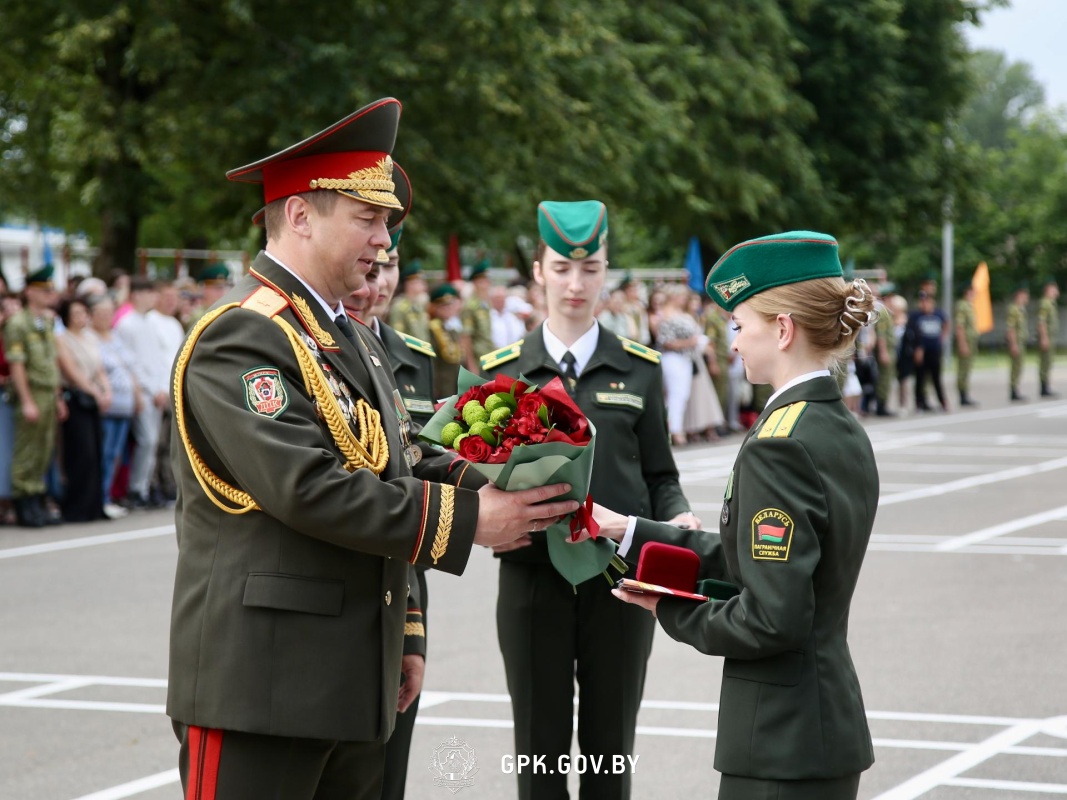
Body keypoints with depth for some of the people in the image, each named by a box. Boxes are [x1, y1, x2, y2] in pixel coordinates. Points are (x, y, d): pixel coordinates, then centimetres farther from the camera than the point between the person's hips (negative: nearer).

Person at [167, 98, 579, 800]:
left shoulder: (352, 340, 19)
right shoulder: (239, 338, -15)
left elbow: (395, 460, 18)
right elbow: (308, 488, -24)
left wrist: (484, 481, -3)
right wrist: (467, 519, -20)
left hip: (353, 685, 10)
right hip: (260, 683, -10)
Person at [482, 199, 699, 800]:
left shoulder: (639, 369, 6)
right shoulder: (502, 370, 6)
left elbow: (660, 477, 7)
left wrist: (679, 518, -13)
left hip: (619, 577, 0)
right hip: (532, 575, 0)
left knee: (610, 749, 6)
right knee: (540, 749, 5)